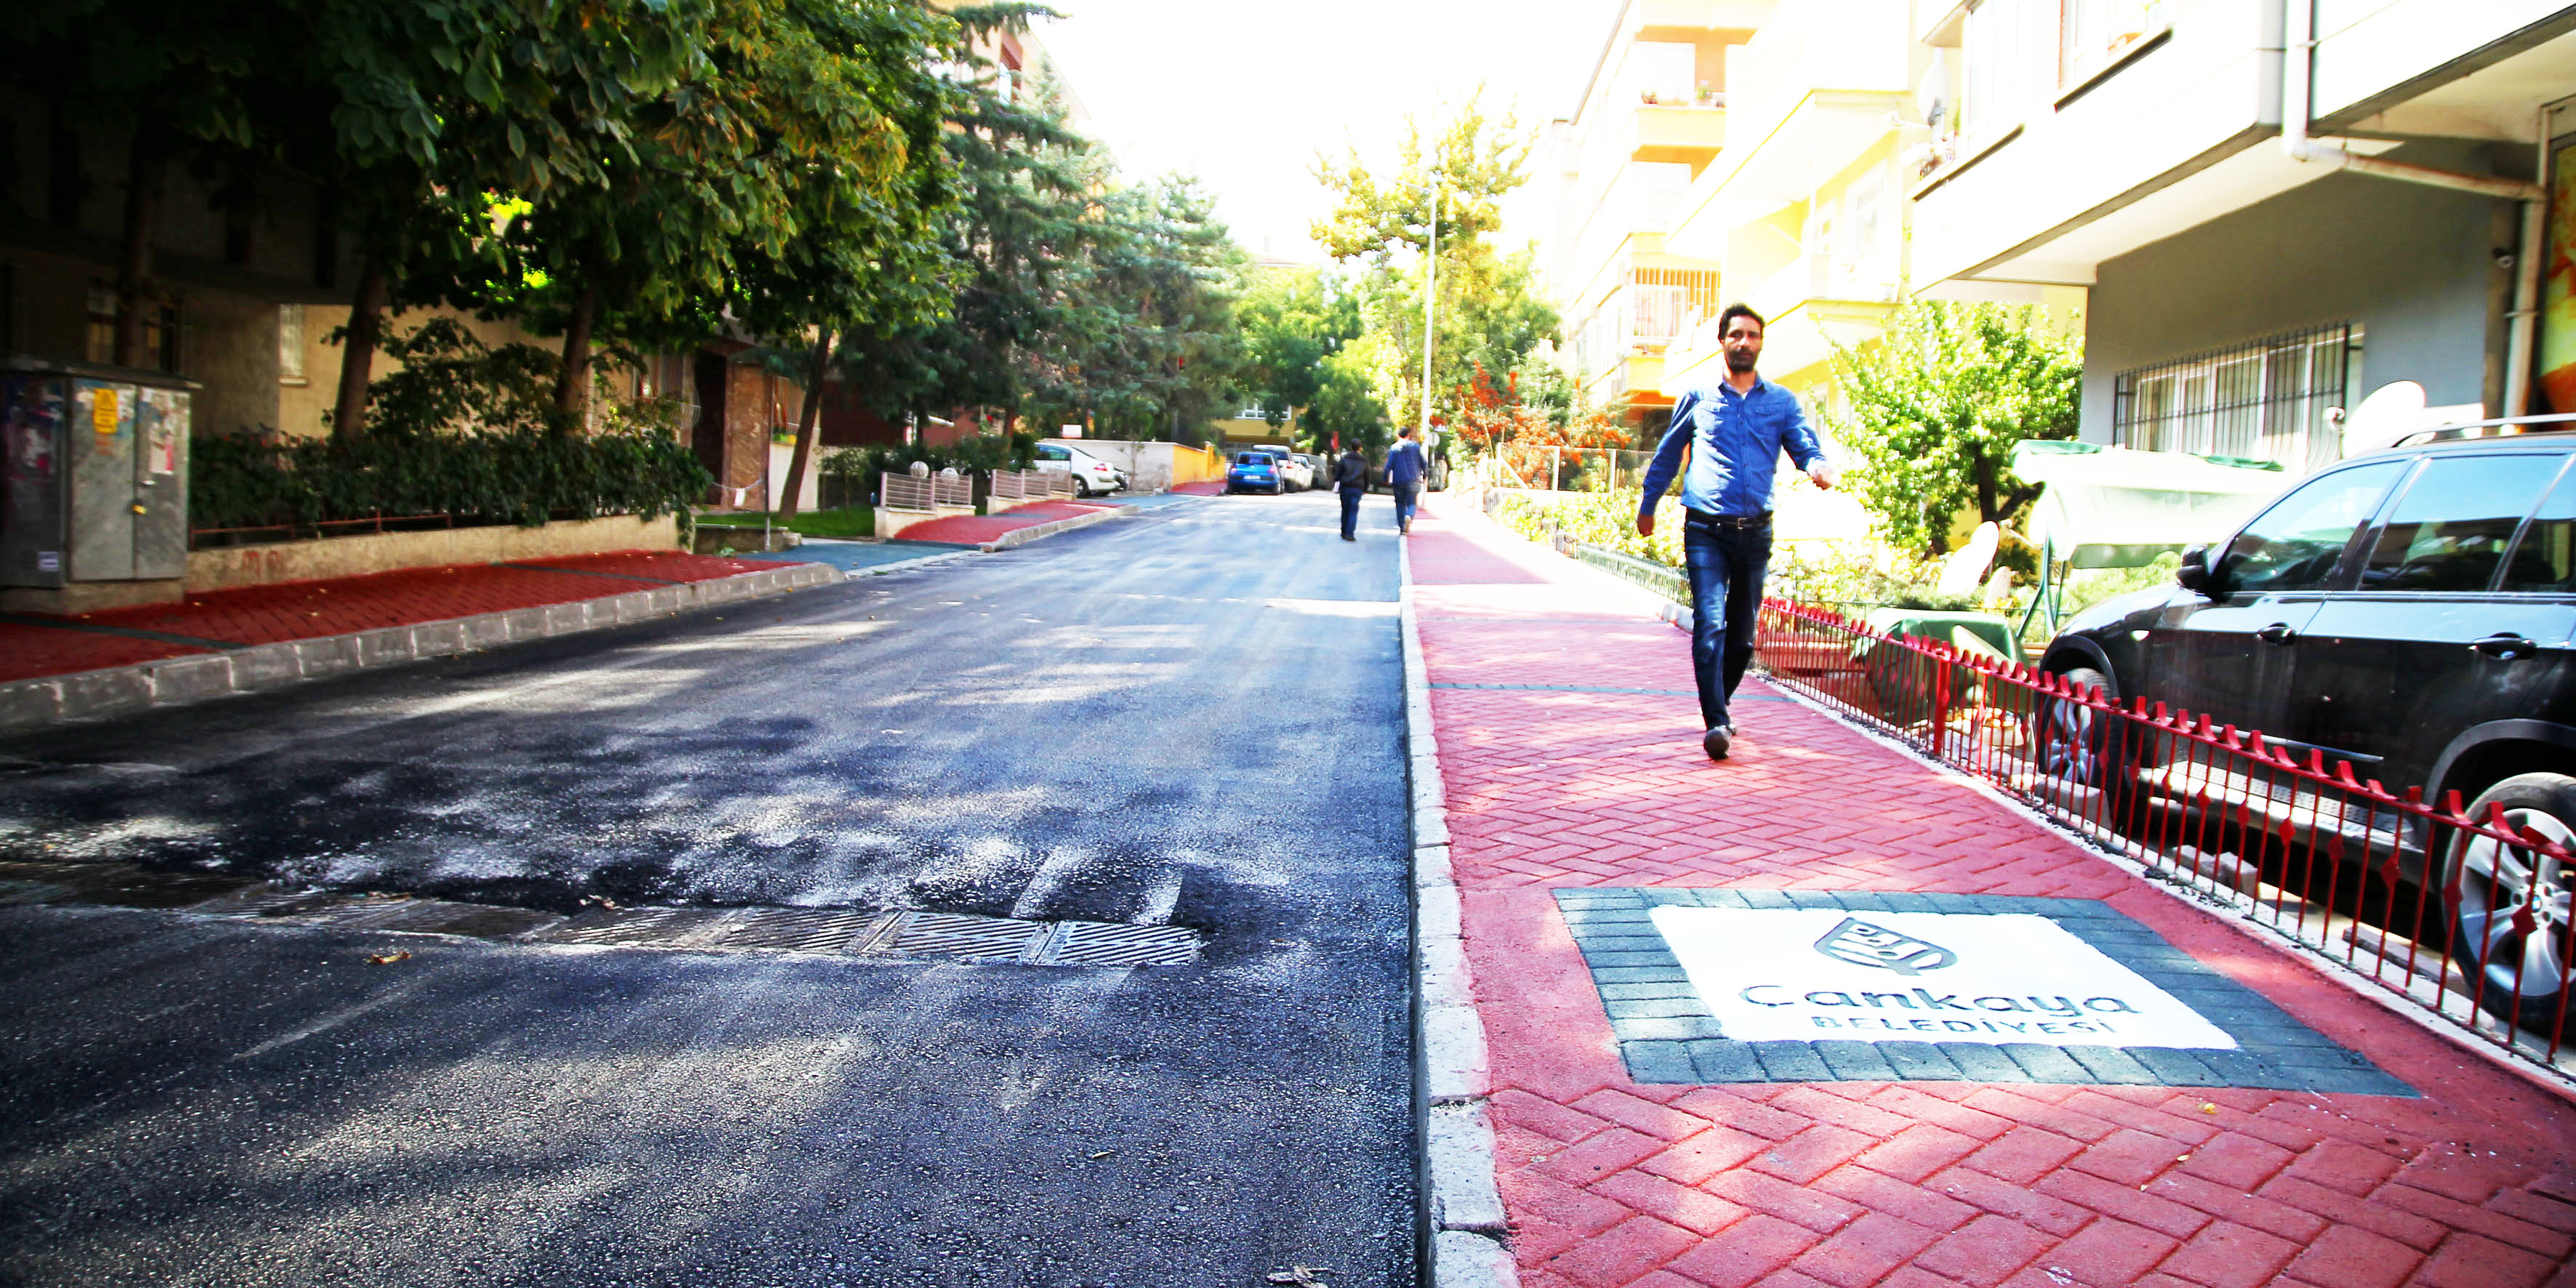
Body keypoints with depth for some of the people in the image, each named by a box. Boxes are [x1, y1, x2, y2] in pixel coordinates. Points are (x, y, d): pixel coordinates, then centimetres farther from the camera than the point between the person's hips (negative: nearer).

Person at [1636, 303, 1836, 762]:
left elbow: (1806, 447, 3)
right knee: (1710, 625, -17)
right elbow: (1668, 453, 19)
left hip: (1755, 532, 3)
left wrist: (1820, 467, -21)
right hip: (1706, 530, -2)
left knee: (1743, 634, 10)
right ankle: (1716, 723, -20)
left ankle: (1719, 706, 30)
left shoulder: (1782, 402, 12)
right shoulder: (1697, 397, 8)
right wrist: (1648, 504, 24)